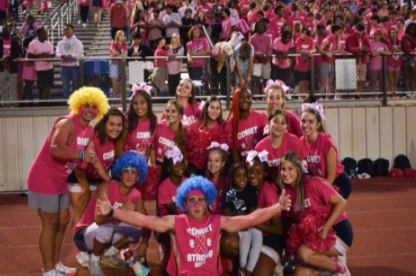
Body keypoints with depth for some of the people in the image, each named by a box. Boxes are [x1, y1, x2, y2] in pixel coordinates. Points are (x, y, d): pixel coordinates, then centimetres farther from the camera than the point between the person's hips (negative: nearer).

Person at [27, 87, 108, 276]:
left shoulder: (90, 131, 6)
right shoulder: (67, 123, -22)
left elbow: (91, 157, 11)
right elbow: (55, 149, -38)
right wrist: (80, 154, -49)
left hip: (60, 180, 9)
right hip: (44, 178, -9)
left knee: (63, 221, 16)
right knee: (50, 224, -4)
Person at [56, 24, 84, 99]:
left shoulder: (77, 42, 7)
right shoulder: (61, 43, 14)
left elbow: (80, 53, -5)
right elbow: (57, 53, 1)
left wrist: (72, 56, -25)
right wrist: (62, 56, -22)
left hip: (74, 65, -2)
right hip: (64, 66, 2)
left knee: (75, 85, 0)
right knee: (65, 86, 2)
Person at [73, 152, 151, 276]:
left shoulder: (136, 195, -6)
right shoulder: (106, 187, -25)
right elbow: (99, 219, -38)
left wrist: (144, 243, -21)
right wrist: (123, 210, -41)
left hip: (107, 235, 6)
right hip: (84, 235, -6)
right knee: (106, 226, -36)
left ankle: (108, 255, 6)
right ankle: (94, 261, -7)